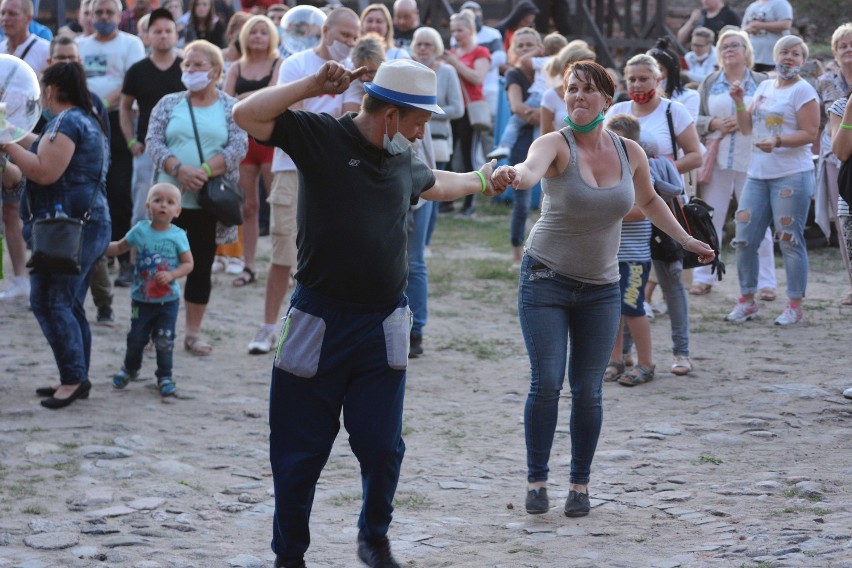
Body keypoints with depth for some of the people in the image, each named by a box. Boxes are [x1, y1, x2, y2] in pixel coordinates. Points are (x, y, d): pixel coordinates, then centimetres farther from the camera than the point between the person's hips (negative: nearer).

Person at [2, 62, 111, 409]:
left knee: (49, 302, -9)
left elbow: (45, 172, -21)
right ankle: (77, 380, 14)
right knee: (69, 305, 13)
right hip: (91, 222, 10)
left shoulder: (66, 121, -13)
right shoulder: (89, 121, 20)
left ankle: (73, 377, -11)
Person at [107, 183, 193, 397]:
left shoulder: (178, 236, -7)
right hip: (141, 297, 2)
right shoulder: (140, 230, -3)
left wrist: (171, 275, -21)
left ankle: (165, 376, 16)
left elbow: (188, 264, -4)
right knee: (136, 337, 10)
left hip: (168, 300, -2)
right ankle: (130, 369, 34)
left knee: (164, 340, -1)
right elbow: (120, 247, 9)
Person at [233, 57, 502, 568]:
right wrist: (313, 85, -20)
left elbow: (431, 183, 35)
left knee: (382, 448, 5)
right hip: (320, 324, -4)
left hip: (383, 327, 4)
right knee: (299, 453, 5)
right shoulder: (320, 137, -7)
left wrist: (479, 181, 48)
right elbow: (248, 115, -17)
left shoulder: (405, 159, 11)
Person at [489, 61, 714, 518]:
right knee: (546, 382, -10)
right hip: (546, 280, -3)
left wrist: (685, 240, 18)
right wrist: (513, 175, -62)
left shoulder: (629, 153, -1)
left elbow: (648, 200, 20)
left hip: (601, 289, 3)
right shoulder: (556, 145, -14)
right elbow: (532, 168, -40)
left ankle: (580, 484, 18)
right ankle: (536, 480, 6)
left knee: (587, 390, 3)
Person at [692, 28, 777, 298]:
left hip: (752, 161, -2)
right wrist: (714, 123, -10)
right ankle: (703, 277, 12)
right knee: (709, 219, 4)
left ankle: (765, 281, 3)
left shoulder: (761, 82, 5)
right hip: (716, 160, 2)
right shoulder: (709, 83, 12)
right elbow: (694, 119, 9)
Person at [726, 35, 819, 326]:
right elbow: (747, 128, 18)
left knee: (790, 241, -4)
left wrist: (777, 142, -24)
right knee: (744, 240, 5)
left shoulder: (802, 90, -5)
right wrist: (739, 102, 3)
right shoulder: (765, 87, 17)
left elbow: (809, 134, -11)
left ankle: (795, 305, 4)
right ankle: (747, 301, 16)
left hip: (792, 176, -7)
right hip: (758, 175, 7)